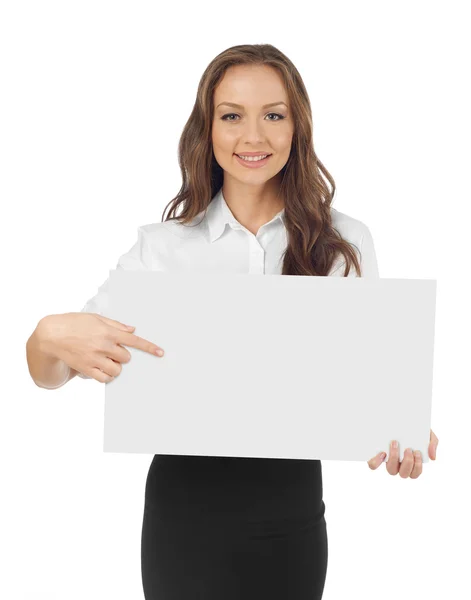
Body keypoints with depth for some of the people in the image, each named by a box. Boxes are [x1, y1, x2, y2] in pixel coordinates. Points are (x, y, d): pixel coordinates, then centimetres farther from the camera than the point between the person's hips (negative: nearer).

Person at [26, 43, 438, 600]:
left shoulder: (346, 242, -2)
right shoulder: (162, 246, -3)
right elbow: (48, 373, -3)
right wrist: (53, 334, -27)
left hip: (293, 504, 1)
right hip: (184, 498, 0)